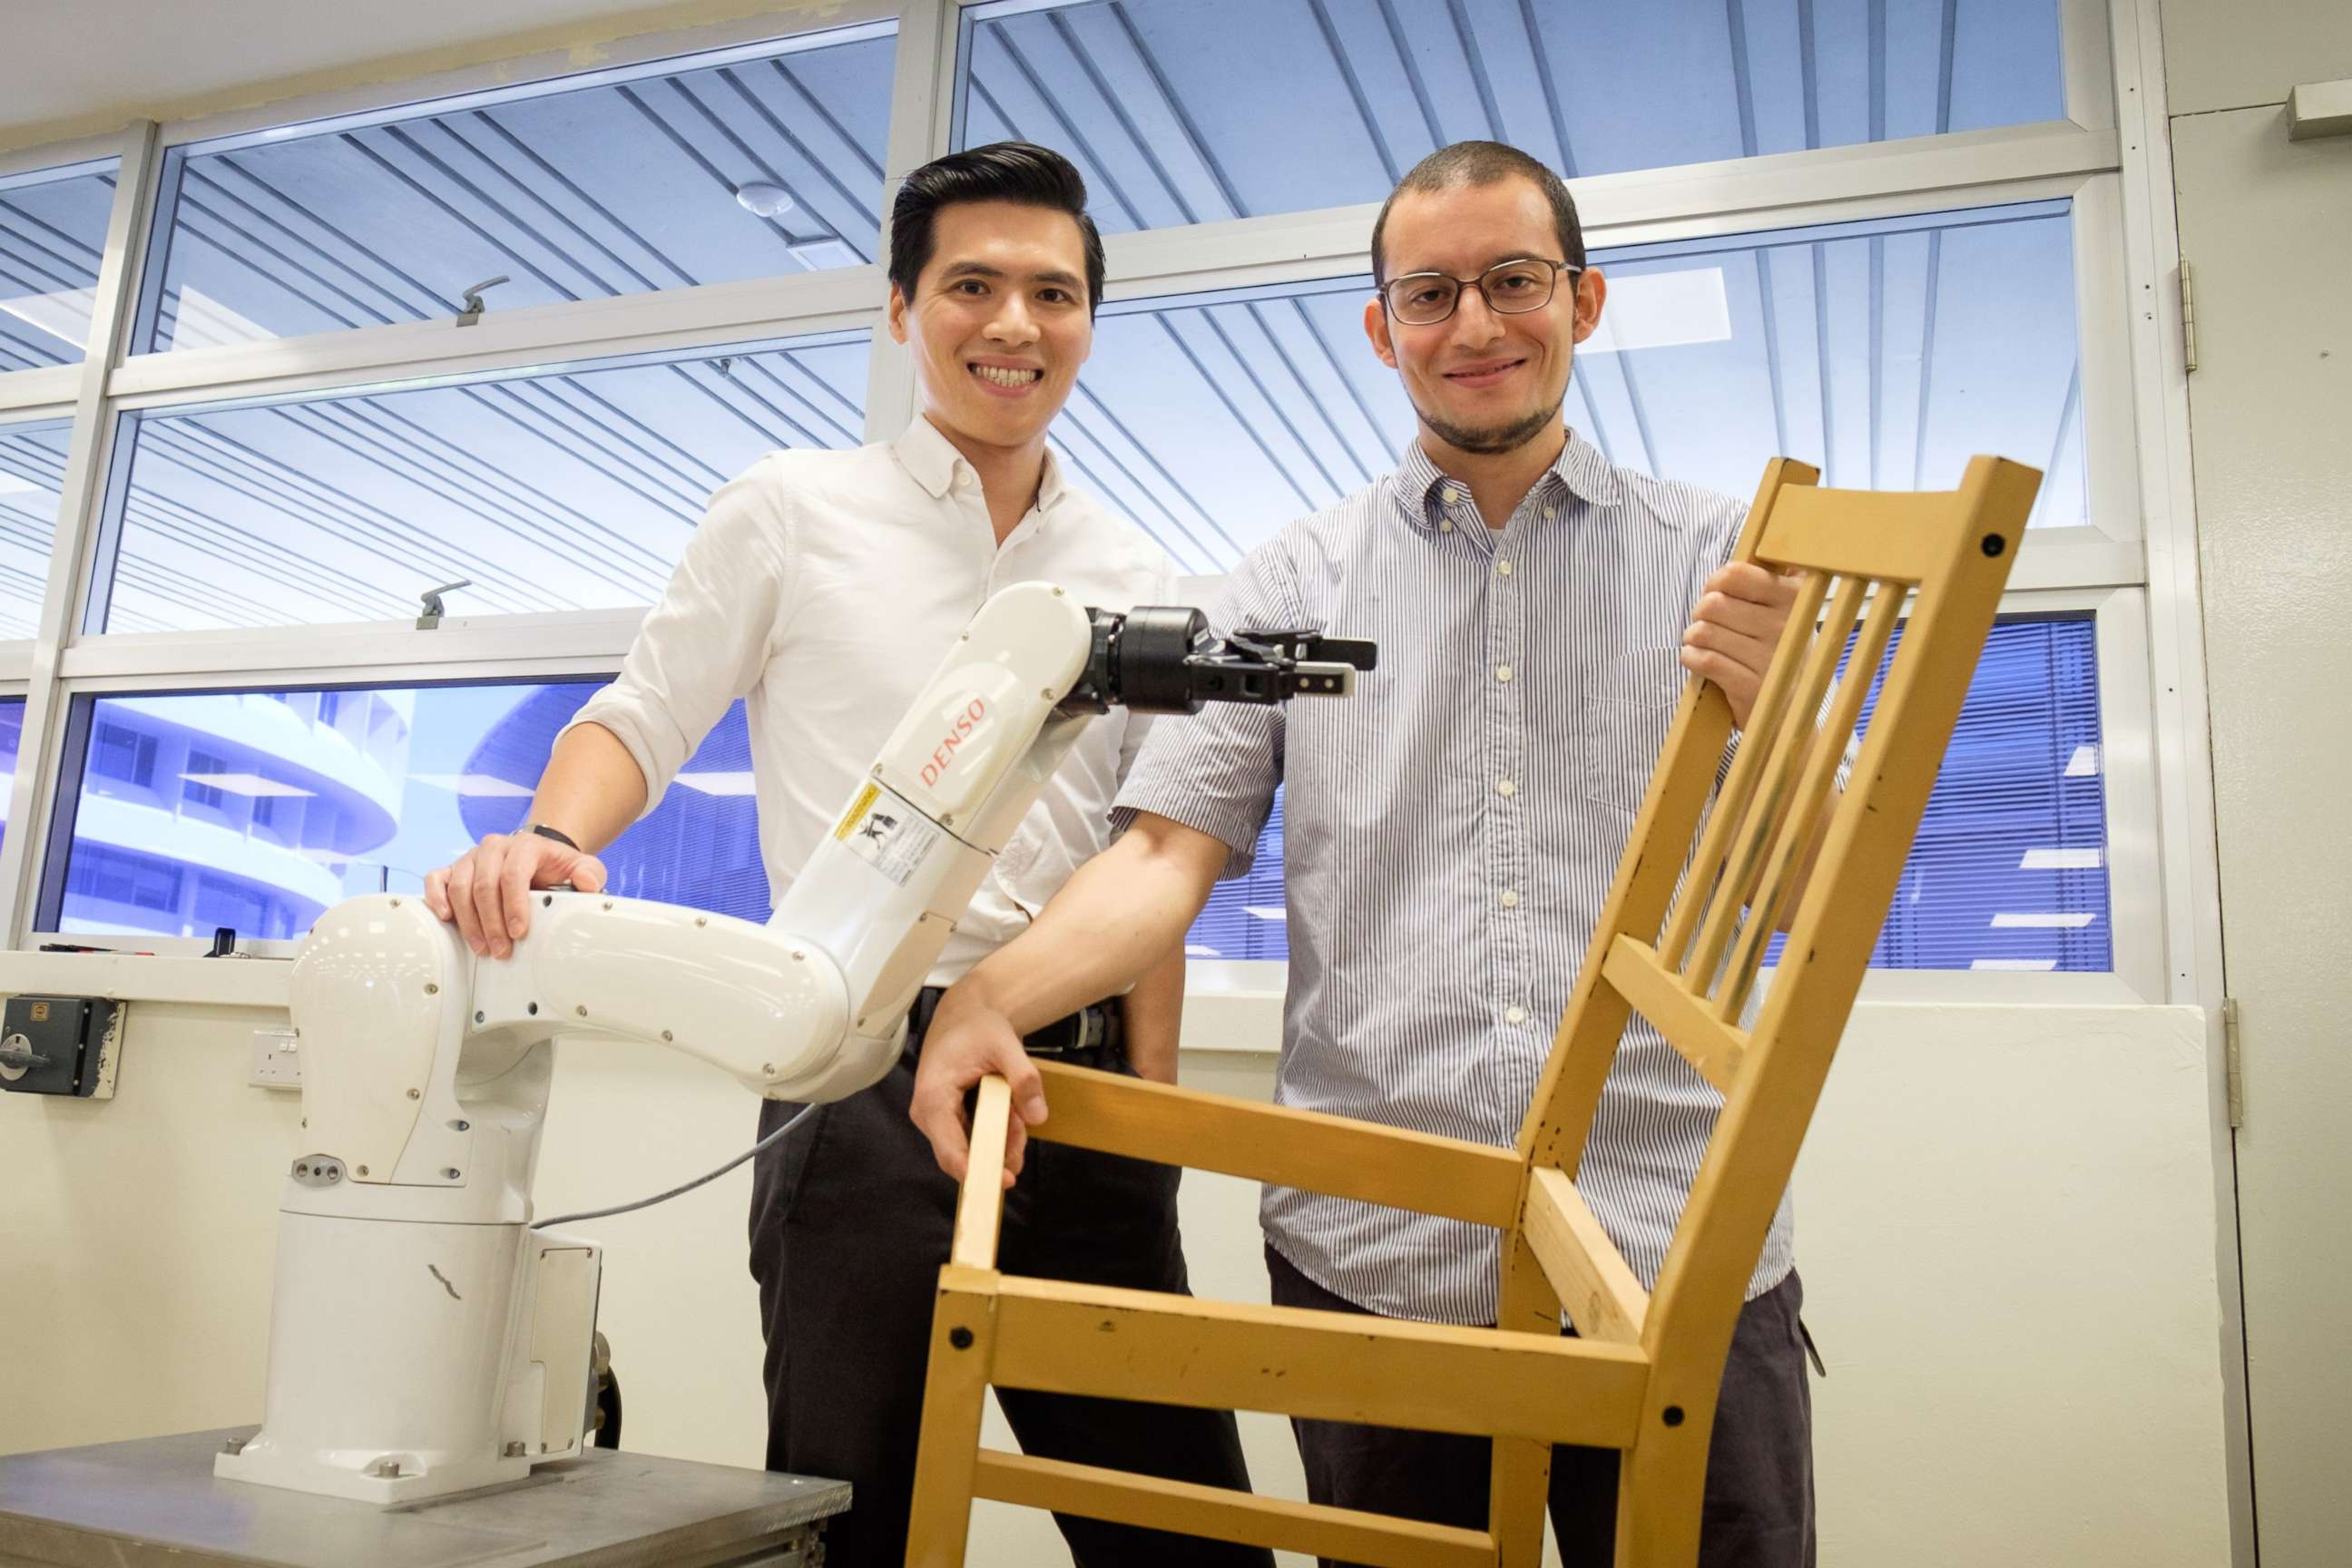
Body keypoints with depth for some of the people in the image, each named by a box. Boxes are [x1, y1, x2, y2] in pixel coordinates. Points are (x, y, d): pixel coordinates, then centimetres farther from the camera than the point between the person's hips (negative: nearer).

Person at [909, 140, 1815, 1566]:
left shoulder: (1717, 559, 7)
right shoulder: (1296, 582, 8)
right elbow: (1170, 849, -2)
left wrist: (1770, 714, -17)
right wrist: (989, 997, -19)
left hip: (1679, 1262, 0)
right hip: (1373, 1262, 1)